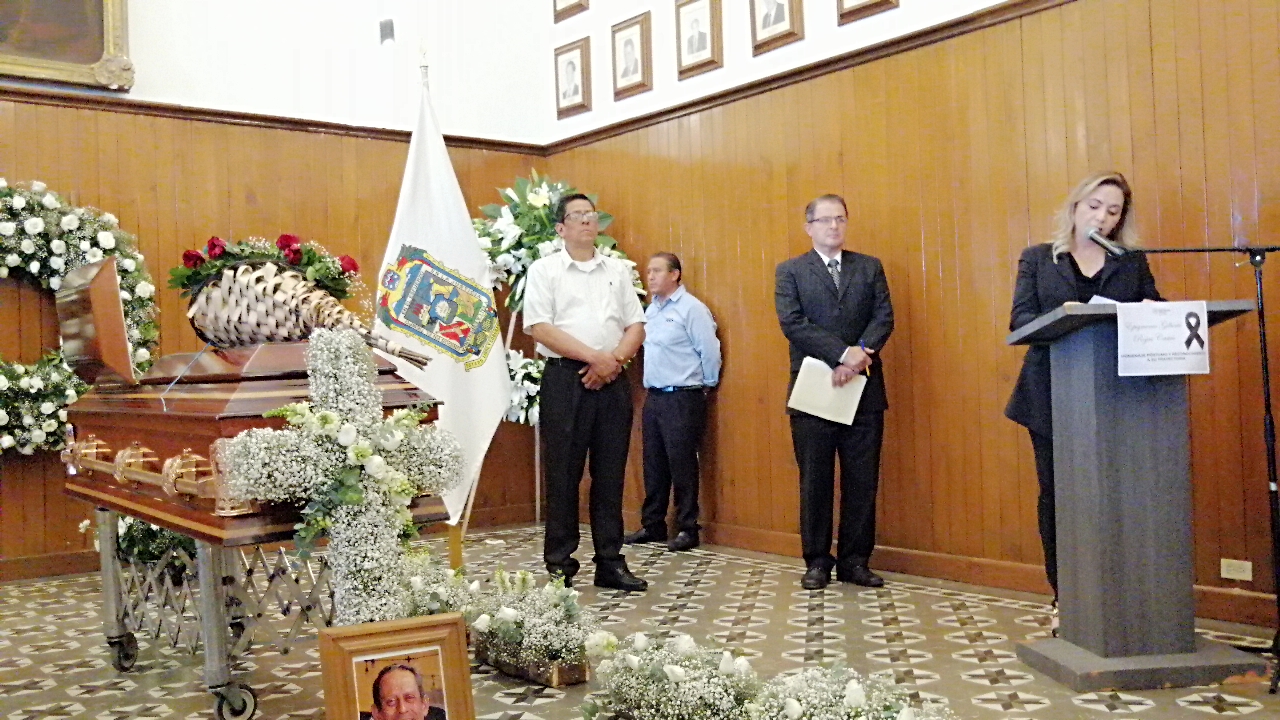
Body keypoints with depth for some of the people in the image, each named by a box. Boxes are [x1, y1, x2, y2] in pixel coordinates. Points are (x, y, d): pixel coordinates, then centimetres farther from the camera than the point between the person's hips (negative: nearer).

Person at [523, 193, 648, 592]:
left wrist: (615, 359, -8)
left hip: (613, 380, 4)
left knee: (610, 474, 6)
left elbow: (636, 326, 11)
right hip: (565, 379, -3)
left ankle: (610, 563, 13)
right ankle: (558, 565, 8)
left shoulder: (618, 270, 15)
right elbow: (540, 327, -8)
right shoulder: (544, 270, 3)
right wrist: (594, 357, -13)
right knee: (563, 473, -1)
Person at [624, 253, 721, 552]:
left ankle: (687, 529, 7)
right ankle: (652, 525, 22)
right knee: (654, 466, 12)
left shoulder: (691, 308, -11)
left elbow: (710, 351, -11)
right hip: (654, 397, 8)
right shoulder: (651, 309, 13)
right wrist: (652, 384, 16)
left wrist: (705, 385, -2)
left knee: (682, 465, -3)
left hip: (682, 399, -7)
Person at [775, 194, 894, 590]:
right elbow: (792, 323, -9)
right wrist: (843, 354, -19)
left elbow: (884, 318, 1)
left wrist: (859, 356, -17)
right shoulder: (790, 271, 5)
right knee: (814, 481, 4)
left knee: (862, 480, 4)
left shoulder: (870, 268, 12)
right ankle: (817, 562, 13)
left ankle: (854, 561, 14)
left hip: (863, 389, 2)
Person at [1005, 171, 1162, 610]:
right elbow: (1020, 320, -3)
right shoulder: (1038, 259, 8)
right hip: (1052, 396, 0)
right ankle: (1066, 601, 12)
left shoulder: (1133, 263, 12)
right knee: (1056, 496, 3)